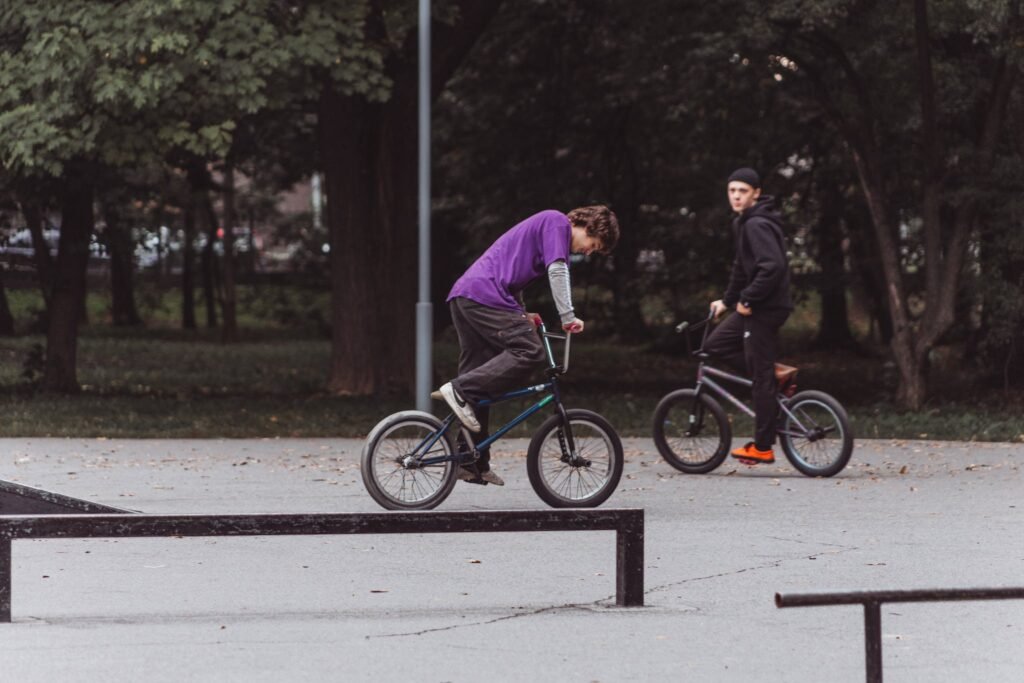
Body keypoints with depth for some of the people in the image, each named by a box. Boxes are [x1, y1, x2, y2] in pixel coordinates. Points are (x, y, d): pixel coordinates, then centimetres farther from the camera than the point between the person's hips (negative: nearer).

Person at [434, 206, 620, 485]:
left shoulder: (544, 224, 31)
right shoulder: (557, 222, 2)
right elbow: (557, 270, -11)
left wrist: (521, 316, 23)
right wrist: (568, 316, -12)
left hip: (461, 296, 10)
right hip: (485, 295, -10)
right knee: (529, 351, -16)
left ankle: (471, 464, 8)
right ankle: (460, 390, -20)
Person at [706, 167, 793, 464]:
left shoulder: (758, 225, -18)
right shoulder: (745, 223, 15)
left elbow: (773, 267, -29)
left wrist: (747, 300, -20)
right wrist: (727, 300, 23)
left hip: (765, 308, -10)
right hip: (754, 306, 10)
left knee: (761, 377, -5)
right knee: (715, 345, 16)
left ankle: (762, 447, 0)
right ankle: (778, 375, 13)